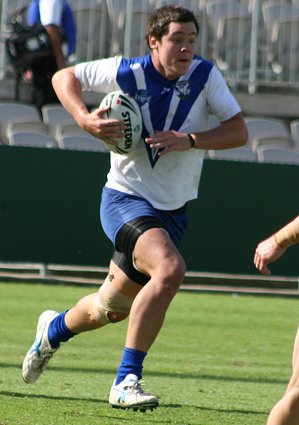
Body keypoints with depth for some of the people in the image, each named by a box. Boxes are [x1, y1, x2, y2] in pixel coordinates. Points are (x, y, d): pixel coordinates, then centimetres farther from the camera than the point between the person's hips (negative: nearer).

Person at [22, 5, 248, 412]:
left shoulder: (205, 75, -7)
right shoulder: (125, 73, -12)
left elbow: (238, 132, -8)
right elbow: (64, 77, 2)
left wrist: (189, 140, -23)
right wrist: (85, 120, -16)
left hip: (174, 210, 5)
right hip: (126, 199, -5)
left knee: (112, 308, 17)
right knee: (170, 269, -33)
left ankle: (55, 329, 51)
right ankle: (127, 381, -26)